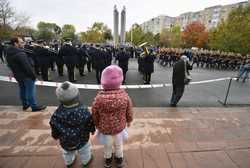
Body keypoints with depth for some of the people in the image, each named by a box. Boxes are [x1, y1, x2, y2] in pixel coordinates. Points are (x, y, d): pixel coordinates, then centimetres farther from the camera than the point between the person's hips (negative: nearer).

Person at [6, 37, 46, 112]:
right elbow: (27, 66, -26)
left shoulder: (9, 54, 7)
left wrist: (16, 73, 21)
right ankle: (34, 106, 7)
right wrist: (33, 75, -17)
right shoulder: (20, 54, -24)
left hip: (18, 76, 9)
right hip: (26, 76, -9)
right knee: (31, 91, -1)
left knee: (22, 90, 19)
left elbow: (11, 66, 15)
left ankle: (25, 104, 32)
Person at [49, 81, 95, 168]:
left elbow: (54, 128, -11)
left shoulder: (57, 114, -29)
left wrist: (55, 136, 11)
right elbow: (90, 123, -16)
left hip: (65, 140, 2)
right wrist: (92, 130, 5)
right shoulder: (84, 111, -33)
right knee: (84, 150, 29)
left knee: (67, 152, 33)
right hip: (82, 138, -1)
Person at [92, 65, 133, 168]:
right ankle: (119, 159, 58)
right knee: (119, 145, 31)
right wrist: (129, 121, 11)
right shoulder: (125, 96, -26)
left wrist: (97, 126, 8)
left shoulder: (99, 98, -29)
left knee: (107, 146, 30)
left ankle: (108, 160, 59)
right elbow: (129, 112, -10)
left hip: (104, 128, 0)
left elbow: (95, 116, -13)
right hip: (120, 127, 1)